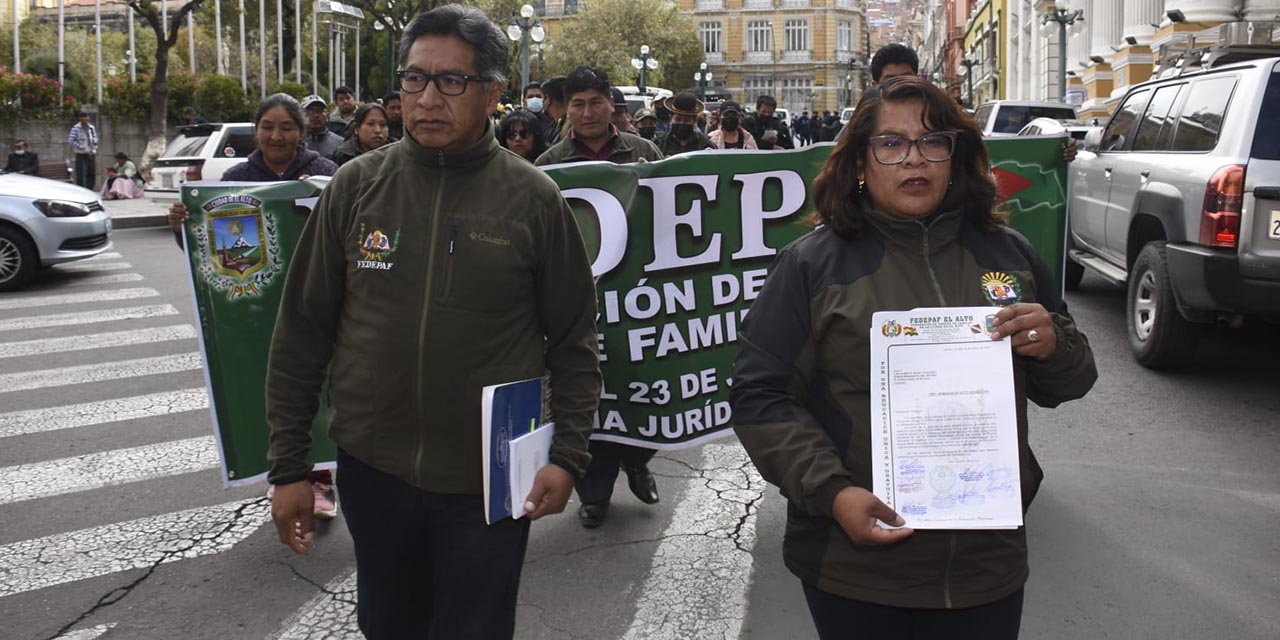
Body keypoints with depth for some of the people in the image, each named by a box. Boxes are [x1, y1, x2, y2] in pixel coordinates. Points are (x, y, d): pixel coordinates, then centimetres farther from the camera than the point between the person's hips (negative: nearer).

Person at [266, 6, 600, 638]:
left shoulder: (533, 199, -5)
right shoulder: (357, 185, -1)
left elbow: (573, 342, 0)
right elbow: (302, 332, 2)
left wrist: (567, 456, -7)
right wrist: (288, 465, 2)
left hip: (490, 481, -2)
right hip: (372, 469, 3)